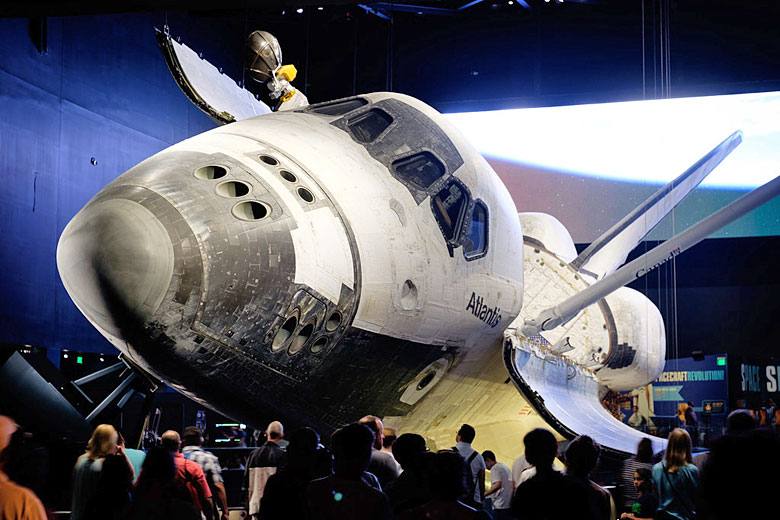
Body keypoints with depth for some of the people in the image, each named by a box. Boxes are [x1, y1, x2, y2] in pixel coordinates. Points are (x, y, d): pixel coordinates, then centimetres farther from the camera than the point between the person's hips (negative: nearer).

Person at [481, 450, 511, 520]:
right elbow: (513, 486, 21)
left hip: (500, 506, -9)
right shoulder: (505, 466, 20)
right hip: (509, 505, 9)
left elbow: (498, 485, -22)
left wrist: (484, 494, -21)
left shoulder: (495, 468, -8)